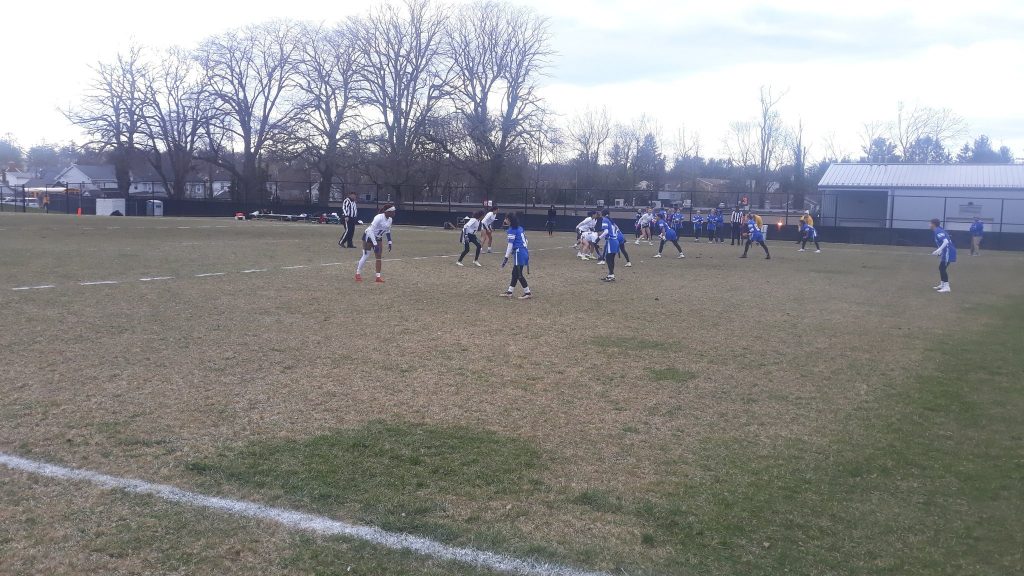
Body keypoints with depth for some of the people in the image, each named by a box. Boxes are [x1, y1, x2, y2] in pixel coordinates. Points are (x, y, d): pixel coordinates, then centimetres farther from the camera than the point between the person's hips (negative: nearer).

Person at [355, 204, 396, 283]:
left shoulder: (390, 220, -5)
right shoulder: (379, 218, -29)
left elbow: (388, 231, 12)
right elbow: (371, 230, -30)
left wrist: (389, 242, 6)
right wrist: (375, 244, -32)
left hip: (378, 238, 7)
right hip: (369, 237, -7)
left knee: (378, 257, -1)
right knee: (365, 256, -3)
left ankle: (378, 277, 1)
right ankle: (358, 274, 15)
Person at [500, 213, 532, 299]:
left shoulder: (512, 230, -10)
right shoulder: (520, 228, 15)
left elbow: (510, 245, -14)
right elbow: (526, 242, 18)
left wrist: (506, 258, -14)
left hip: (519, 253, -9)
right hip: (524, 252, 9)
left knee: (519, 274, -2)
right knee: (515, 273, 14)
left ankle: (528, 293, 0)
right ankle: (510, 292, 19)